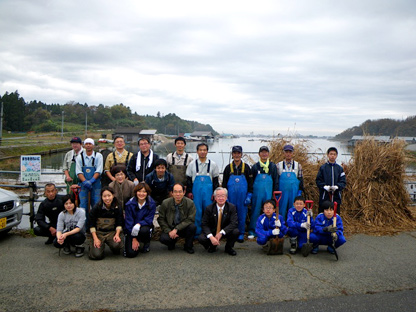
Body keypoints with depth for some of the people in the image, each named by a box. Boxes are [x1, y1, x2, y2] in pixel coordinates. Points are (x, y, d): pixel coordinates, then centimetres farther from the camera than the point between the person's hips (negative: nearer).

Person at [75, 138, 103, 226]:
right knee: (83, 205, -1)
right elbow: (78, 172, 1)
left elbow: (98, 171, -3)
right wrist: (85, 181, -14)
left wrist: (91, 181, -16)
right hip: (83, 185, 1)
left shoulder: (98, 156, 5)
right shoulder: (80, 157, 8)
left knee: (96, 205, -3)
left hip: (95, 185, -1)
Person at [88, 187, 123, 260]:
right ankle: (92, 246, 16)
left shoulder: (117, 208, -2)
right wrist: (95, 238, -12)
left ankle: (116, 251, 5)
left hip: (112, 232, 1)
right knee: (97, 255, -21)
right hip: (99, 232, 0)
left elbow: (119, 224, 1)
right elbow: (92, 225, -3)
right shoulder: (96, 208, -6)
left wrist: (117, 235, -16)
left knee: (116, 245, -34)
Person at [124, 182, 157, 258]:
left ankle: (146, 243, -1)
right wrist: (134, 239, -13)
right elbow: (129, 222, -10)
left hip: (145, 226, 0)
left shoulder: (151, 204, -10)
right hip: (132, 230, 0)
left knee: (144, 230, -38)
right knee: (130, 253, -17)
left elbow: (149, 220, -11)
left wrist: (139, 224, -30)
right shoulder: (130, 204, -11)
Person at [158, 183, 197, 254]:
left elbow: (190, 220, -14)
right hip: (170, 228, 1)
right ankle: (172, 244, 11)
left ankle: (188, 246, -3)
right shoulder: (165, 203, -8)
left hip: (184, 229, 0)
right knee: (163, 238, -29)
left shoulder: (190, 203, -12)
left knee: (192, 227, -31)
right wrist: (169, 231, -16)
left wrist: (176, 229, -22)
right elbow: (161, 219, -2)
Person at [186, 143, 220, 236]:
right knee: (197, 212, 2)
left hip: (208, 191, 0)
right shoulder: (192, 164, 6)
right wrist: (189, 192, 2)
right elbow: (188, 179, 9)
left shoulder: (213, 164, 6)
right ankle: (197, 232, 13)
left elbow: (215, 180, 8)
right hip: (196, 191, 0)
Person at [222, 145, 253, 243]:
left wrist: (249, 196, -2)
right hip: (231, 195, 1)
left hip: (243, 196, 0)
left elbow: (250, 182, 6)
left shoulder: (246, 167, 4)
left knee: (242, 214, 5)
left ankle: (241, 234, 17)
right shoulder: (228, 167, 6)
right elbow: (224, 183, 8)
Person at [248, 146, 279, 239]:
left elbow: (276, 181, 11)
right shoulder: (255, 166, 8)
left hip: (269, 193, 1)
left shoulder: (273, 166, 9)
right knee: (255, 211, 3)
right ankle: (252, 231, 12)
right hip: (257, 192, 0)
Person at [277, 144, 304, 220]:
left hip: (294, 192, 1)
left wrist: (300, 192, 0)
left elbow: (300, 179, 8)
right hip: (282, 193, -1)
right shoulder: (279, 165, 5)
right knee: (281, 211, 3)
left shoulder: (298, 165, 8)